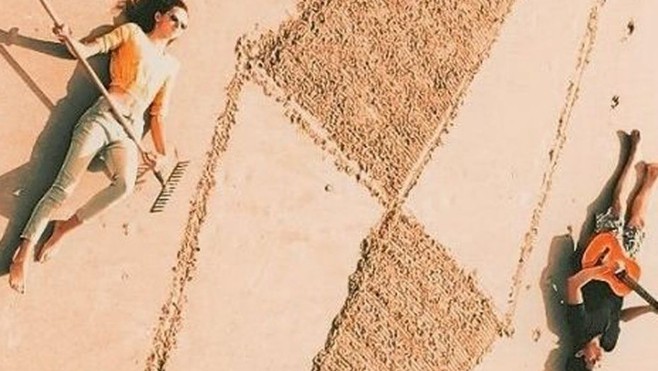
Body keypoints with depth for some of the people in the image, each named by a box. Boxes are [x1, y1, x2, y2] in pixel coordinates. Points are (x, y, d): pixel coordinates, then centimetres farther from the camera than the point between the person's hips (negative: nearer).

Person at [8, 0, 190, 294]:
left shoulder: (171, 65, 22)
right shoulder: (132, 32, 12)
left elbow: (158, 113, 20)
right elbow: (86, 50, 4)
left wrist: (162, 152, 8)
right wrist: (68, 38, -19)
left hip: (130, 131, 3)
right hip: (103, 116, -3)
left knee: (124, 185, -28)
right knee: (64, 186, -13)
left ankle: (65, 227, -8)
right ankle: (23, 254, -7)